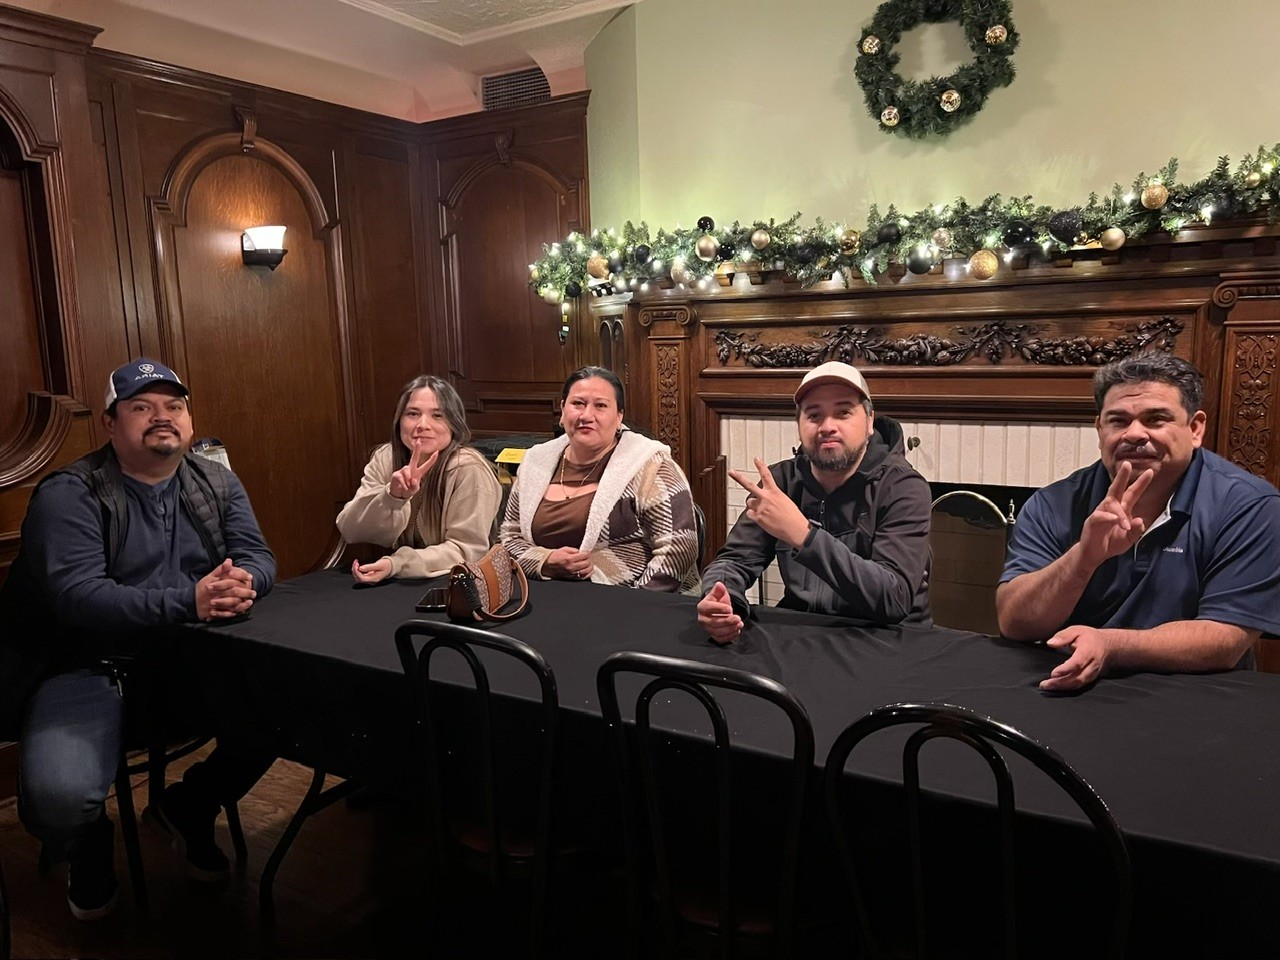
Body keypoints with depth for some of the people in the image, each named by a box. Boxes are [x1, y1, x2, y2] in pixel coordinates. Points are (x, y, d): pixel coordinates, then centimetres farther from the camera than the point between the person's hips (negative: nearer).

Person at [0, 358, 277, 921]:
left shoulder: (218, 484, 8)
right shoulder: (68, 495, -9)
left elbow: (258, 556, 1)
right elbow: (75, 595, -22)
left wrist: (243, 581, -26)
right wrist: (188, 602, -34)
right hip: (88, 670, -4)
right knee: (59, 795, -28)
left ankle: (188, 809, 14)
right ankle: (90, 853, 15)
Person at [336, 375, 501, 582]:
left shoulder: (469, 469, -15)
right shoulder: (384, 459, -2)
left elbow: (468, 549, -16)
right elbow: (351, 531, -6)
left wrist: (396, 564, -25)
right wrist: (392, 496, -23)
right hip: (398, 582, 4)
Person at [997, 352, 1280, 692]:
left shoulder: (1249, 507, -6)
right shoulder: (1055, 506, -4)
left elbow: (1226, 639, -13)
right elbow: (1013, 624, -11)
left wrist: (1110, 646, -27)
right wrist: (1083, 557, -26)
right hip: (1063, 693, 1)